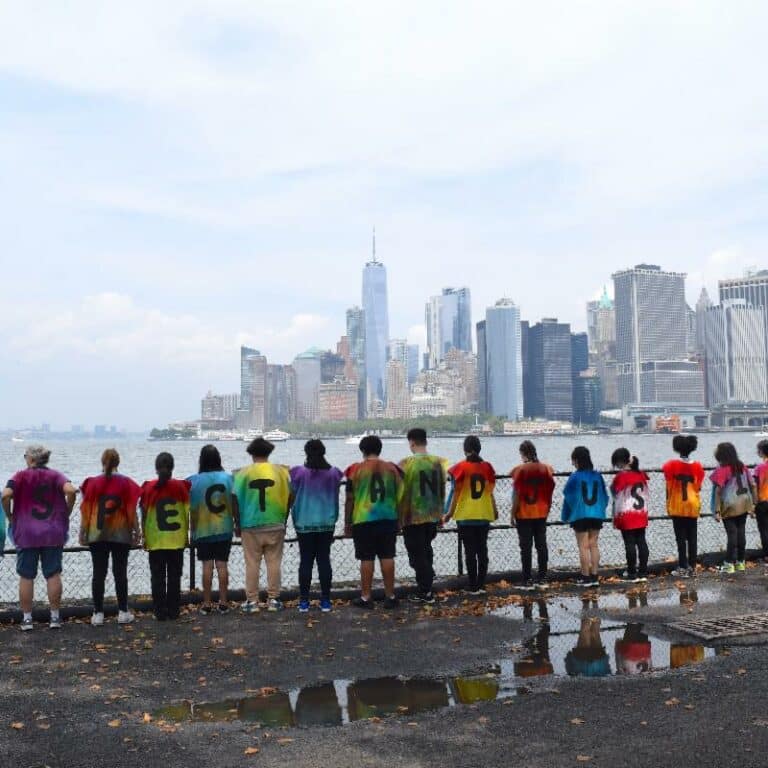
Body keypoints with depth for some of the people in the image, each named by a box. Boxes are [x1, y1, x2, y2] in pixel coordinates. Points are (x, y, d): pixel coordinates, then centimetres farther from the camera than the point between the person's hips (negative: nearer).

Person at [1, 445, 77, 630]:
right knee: (53, 575, 7)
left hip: (26, 534, -1)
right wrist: (66, 513, -2)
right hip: (53, 534, 1)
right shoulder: (55, 476, 1)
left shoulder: (21, 476, -2)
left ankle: (27, 618, 11)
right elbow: (70, 491, -16)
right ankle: (55, 617, 10)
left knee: (26, 577, 7)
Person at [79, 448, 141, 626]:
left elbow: (86, 510, 1)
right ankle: (123, 612, 8)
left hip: (97, 534, 1)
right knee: (120, 573, 5)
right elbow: (132, 510, -2)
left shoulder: (93, 482, -1)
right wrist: (136, 531, 6)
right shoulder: (126, 483, -3)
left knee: (99, 574, 4)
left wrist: (83, 532, 9)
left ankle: (98, 613, 7)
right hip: (121, 534, 0)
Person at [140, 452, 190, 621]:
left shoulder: (148, 488, -4)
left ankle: (160, 611, 8)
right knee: (174, 576, 8)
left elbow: (144, 515, -3)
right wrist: (186, 534, 9)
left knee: (157, 577, 7)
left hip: (155, 541, -1)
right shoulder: (181, 486, -2)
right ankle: (173, 611, 10)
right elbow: (186, 513, 0)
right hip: (177, 539, 1)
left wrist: (144, 537, 6)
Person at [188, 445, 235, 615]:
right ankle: (223, 603, 10)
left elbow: (192, 509, -5)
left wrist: (192, 531, 5)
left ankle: (207, 604, 9)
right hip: (224, 529, 1)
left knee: (207, 566, 4)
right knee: (222, 565, 7)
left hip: (203, 530, -1)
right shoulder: (228, 478, -4)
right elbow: (235, 504, -3)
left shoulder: (194, 481, -8)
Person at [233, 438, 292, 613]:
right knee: (274, 562, 8)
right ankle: (273, 599, 12)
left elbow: (236, 500, -4)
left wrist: (237, 524, 6)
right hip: (275, 525, 1)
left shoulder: (243, 473, -3)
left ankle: (252, 601, 10)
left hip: (251, 525, -1)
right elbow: (289, 498, 3)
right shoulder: (281, 471, 1)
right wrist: (283, 519, 14)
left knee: (252, 564, 6)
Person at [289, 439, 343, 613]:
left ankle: (304, 601, 6)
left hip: (304, 524, -1)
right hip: (327, 523, 2)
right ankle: (325, 601, 7)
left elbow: (293, 498, 1)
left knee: (305, 562, 4)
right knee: (324, 560, 6)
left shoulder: (299, 473, -7)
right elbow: (335, 499, 8)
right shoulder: (333, 473, -1)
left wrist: (295, 521, 14)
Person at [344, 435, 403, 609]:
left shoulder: (356, 470, -3)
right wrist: (399, 519, 19)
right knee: (387, 556, 7)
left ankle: (366, 597, 8)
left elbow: (350, 499, -2)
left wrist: (347, 523, 6)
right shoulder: (392, 468, 5)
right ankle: (390, 596, 12)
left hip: (364, 520, -2)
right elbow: (399, 496, 9)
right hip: (388, 518, 3)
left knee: (367, 558, 2)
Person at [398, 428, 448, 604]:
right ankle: (425, 590, 24)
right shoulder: (438, 462, 2)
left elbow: (401, 492, -10)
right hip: (432, 516, 5)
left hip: (412, 517, -5)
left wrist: (399, 517, -1)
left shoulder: (406, 464, -13)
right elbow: (442, 490, 8)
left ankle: (425, 592, 3)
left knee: (417, 554, 3)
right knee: (426, 551, 19)